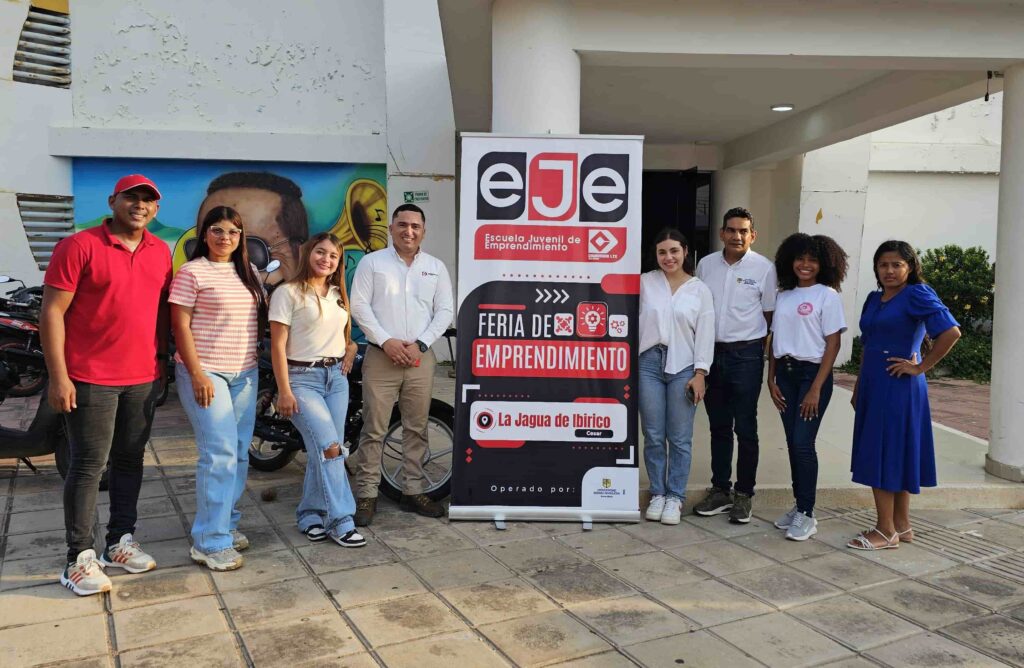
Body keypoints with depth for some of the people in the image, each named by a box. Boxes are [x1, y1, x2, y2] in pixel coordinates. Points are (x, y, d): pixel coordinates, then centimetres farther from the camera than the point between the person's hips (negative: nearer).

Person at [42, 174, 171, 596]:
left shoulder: (160, 251, 8)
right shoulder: (80, 246, -8)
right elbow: (52, 312, -9)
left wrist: (162, 359, 13)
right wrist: (58, 376, -13)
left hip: (144, 378, 5)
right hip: (90, 379, -5)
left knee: (130, 460, 12)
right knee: (89, 465, 0)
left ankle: (120, 542, 25)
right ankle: (80, 558, 10)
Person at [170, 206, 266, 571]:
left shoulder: (249, 272, 12)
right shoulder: (192, 272, -6)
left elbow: (261, 315, 23)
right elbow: (180, 326, -10)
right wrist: (197, 373, -16)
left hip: (245, 373, 7)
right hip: (205, 372, -6)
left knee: (239, 454, 10)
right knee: (220, 453, -11)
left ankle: (226, 523, 24)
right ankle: (209, 543, -3)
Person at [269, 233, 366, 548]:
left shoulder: (339, 295, 15)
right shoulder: (288, 292, -5)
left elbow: (348, 332, 30)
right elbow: (278, 346, -8)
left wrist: (350, 350, 7)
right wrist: (284, 391, -14)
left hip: (336, 377, 6)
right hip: (302, 378, -6)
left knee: (321, 450, 6)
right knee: (330, 447, -17)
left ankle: (310, 515, 19)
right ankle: (340, 520, -10)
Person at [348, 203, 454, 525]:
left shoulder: (436, 267, 11)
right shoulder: (372, 262, 4)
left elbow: (445, 311, 7)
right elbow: (359, 305, -2)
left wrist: (420, 344, -5)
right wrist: (386, 341, -12)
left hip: (420, 358, 3)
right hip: (381, 356, -2)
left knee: (416, 428, 8)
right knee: (374, 428, -2)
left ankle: (413, 491, 18)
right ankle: (366, 495, 6)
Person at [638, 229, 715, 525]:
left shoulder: (700, 289, 5)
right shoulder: (645, 282, 6)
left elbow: (705, 334, 3)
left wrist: (700, 373, -4)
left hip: (683, 366, 0)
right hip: (648, 363, 1)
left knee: (680, 438, 2)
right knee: (653, 436, 5)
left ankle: (675, 496, 15)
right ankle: (657, 493, 19)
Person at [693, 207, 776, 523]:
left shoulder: (764, 268, -5)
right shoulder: (706, 264, 4)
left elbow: (770, 316, 1)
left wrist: (758, 350, 0)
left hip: (746, 355, -3)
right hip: (711, 352, 4)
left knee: (745, 428, 4)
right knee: (718, 426, 13)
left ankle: (744, 494, 16)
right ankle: (720, 490, 24)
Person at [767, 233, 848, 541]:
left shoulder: (827, 296, -4)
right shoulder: (783, 295, 11)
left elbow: (832, 344, -8)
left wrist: (816, 389, -13)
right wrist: (771, 379, 5)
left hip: (812, 373, -5)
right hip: (785, 372, 5)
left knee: (803, 443, -8)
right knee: (792, 443, 9)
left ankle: (806, 514, 3)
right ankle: (798, 505, 21)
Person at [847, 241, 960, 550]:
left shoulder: (917, 295, -9)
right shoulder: (874, 299, 14)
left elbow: (951, 331, -20)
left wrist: (920, 367, -15)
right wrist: (858, 388, 17)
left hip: (898, 386, -8)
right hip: (873, 385, 8)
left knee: (882, 455, -5)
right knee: (896, 456, 13)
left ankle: (886, 531, 4)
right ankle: (902, 526, 22)